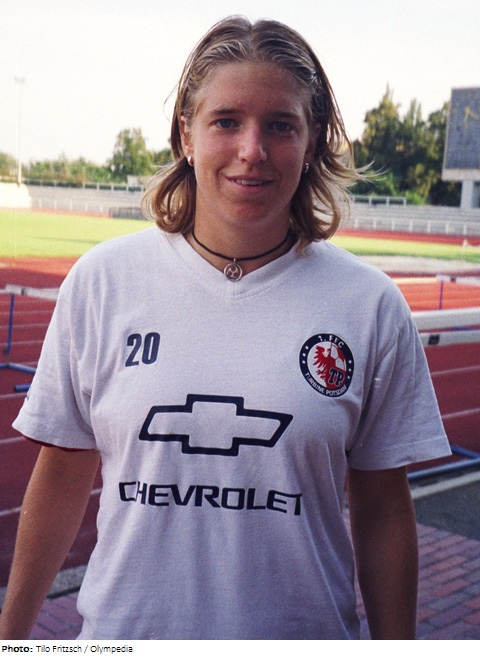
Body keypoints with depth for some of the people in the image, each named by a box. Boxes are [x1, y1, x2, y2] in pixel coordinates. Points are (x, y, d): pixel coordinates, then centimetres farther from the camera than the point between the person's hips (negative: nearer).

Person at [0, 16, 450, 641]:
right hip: (124, 628, 1)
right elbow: (63, 475, 0)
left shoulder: (370, 305, -8)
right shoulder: (100, 280, -6)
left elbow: (382, 507, -2)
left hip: (306, 633, 0)